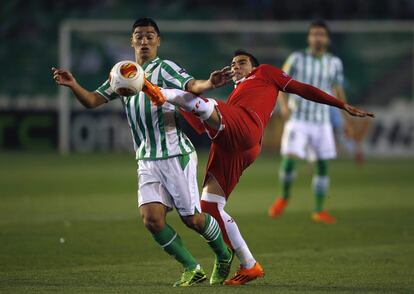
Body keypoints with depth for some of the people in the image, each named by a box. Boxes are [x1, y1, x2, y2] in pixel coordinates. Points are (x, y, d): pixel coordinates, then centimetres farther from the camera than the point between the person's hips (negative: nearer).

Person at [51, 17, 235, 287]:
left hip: (176, 155, -5)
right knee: (152, 219, -10)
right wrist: (73, 86, -8)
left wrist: (209, 84, -44)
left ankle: (224, 256, 26)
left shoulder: (165, 68, -5)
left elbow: (192, 86, -21)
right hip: (147, 161, 5)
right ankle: (192, 270, 6)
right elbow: (93, 101, 12)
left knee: (192, 219, -3)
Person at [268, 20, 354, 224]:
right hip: (297, 119, -3)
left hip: (321, 122, 3)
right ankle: (284, 197, 10)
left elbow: (338, 91, 14)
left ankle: (319, 211, 13)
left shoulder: (335, 63, 4)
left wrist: (345, 119, 14)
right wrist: (283, 104, -18)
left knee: (322, 165, 1)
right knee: (289, 159, -16)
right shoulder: (297, 59, -4)